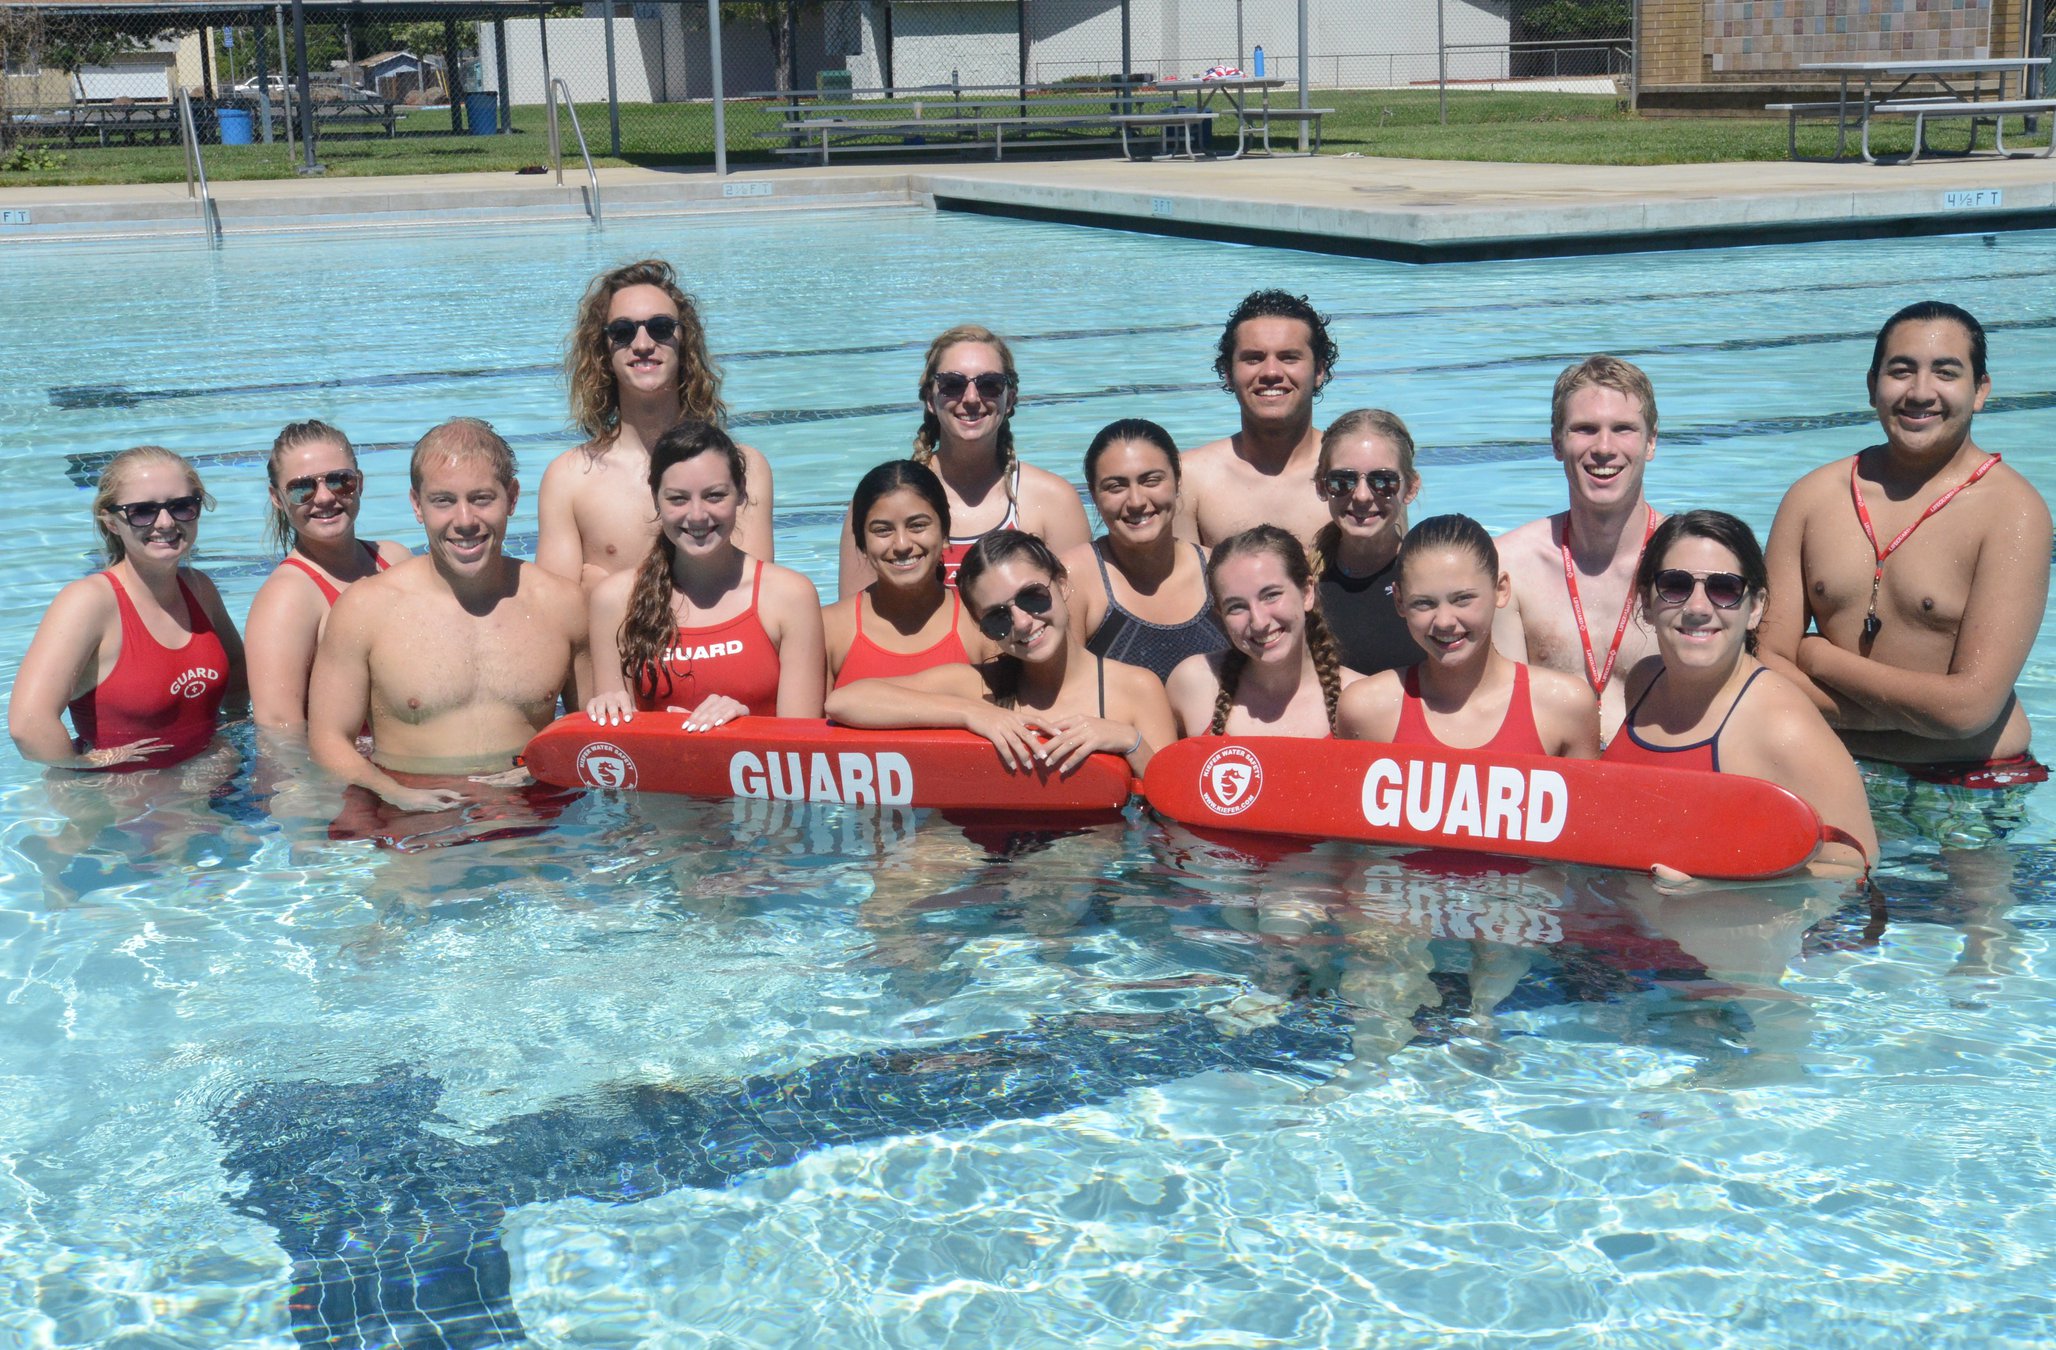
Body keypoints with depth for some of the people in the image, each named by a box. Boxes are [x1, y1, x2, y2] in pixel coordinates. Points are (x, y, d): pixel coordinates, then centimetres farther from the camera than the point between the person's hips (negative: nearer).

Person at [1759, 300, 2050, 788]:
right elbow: (1767, 664, 1)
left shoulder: (2013, 510, -7)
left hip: (1970, 793, -2)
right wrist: (1901, 709, -13)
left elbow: (1971, 707, -15)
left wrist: (1820, 660, -5)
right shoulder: (1812, 496, 6)